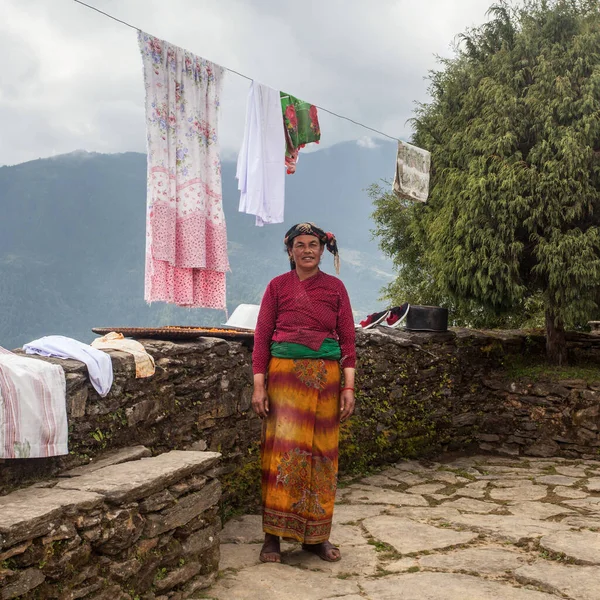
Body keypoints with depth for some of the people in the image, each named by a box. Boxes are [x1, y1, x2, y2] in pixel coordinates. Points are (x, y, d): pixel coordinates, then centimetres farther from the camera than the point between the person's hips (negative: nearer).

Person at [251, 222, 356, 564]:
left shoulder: (335, 288, 8)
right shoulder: (278, 286, 4)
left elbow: (348, 339, 6)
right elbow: (262, 337, 2)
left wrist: (349, 387, -2)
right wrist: (259, 385, -5)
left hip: (325, 378, 2)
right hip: (285, 374, -2)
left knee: (322, 454, 4)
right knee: (284, 451, -9)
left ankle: (316, 535, 16)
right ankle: (274, 536, -1)